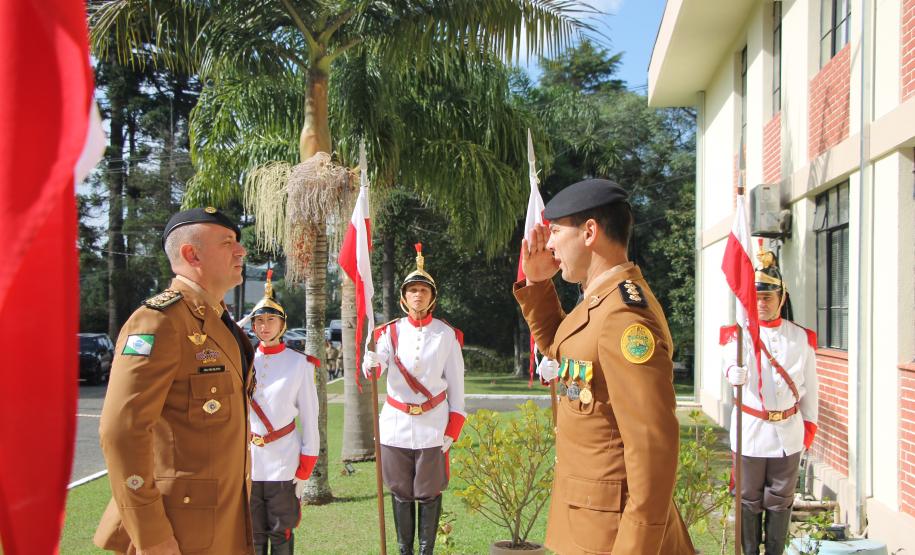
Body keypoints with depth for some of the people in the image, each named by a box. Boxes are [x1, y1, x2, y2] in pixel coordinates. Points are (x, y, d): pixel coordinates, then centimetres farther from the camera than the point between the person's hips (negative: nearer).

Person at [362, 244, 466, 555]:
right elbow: (373, 370, -11)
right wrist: (371, 363, -36)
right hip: (396, 426, 2)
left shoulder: (447, 335, 2)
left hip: (433, 428, -2)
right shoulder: (390, 332, 5)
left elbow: (456, 385, 2)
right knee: (400, 493, 8)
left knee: (429, 494, 3)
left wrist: (452, 430, -4)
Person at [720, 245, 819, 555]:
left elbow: (809, 386, 9)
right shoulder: (739, 334, -6)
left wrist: (809, 425, 7)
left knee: (780, 502, 11)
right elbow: (732, 371, -26)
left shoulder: (801, 338, 2)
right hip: (750, 431, -1)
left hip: (788, 432, 2)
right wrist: (736, 373, -50)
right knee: (749, 502, 9)